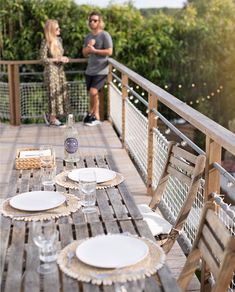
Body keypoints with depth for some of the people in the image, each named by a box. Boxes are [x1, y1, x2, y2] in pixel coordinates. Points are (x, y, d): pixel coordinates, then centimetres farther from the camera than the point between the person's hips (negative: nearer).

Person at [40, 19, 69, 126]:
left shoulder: (59, 39, 8)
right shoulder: (46, 42, -12)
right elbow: (43, 59, -13)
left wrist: (64, 59, -2)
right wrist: (57, 59, -18)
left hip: (60, 69, 7)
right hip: (51, 70, -7)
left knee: (62, 92, 6)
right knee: (54, 94, -2)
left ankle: (49, 115, 21)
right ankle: (53, 118, 12)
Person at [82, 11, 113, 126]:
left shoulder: (105, 35, -8)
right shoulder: (88, 36, 12)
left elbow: (109, 52, -14)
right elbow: (84, 53, 12)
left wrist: (94, 50, -14)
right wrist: (88, 46, -9)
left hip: (101, 70, -6)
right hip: (90, 70, 7)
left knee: (93, 92, -16)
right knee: (93, 94, 10)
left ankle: (91, 113, 5)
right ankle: (96, 117, 21)